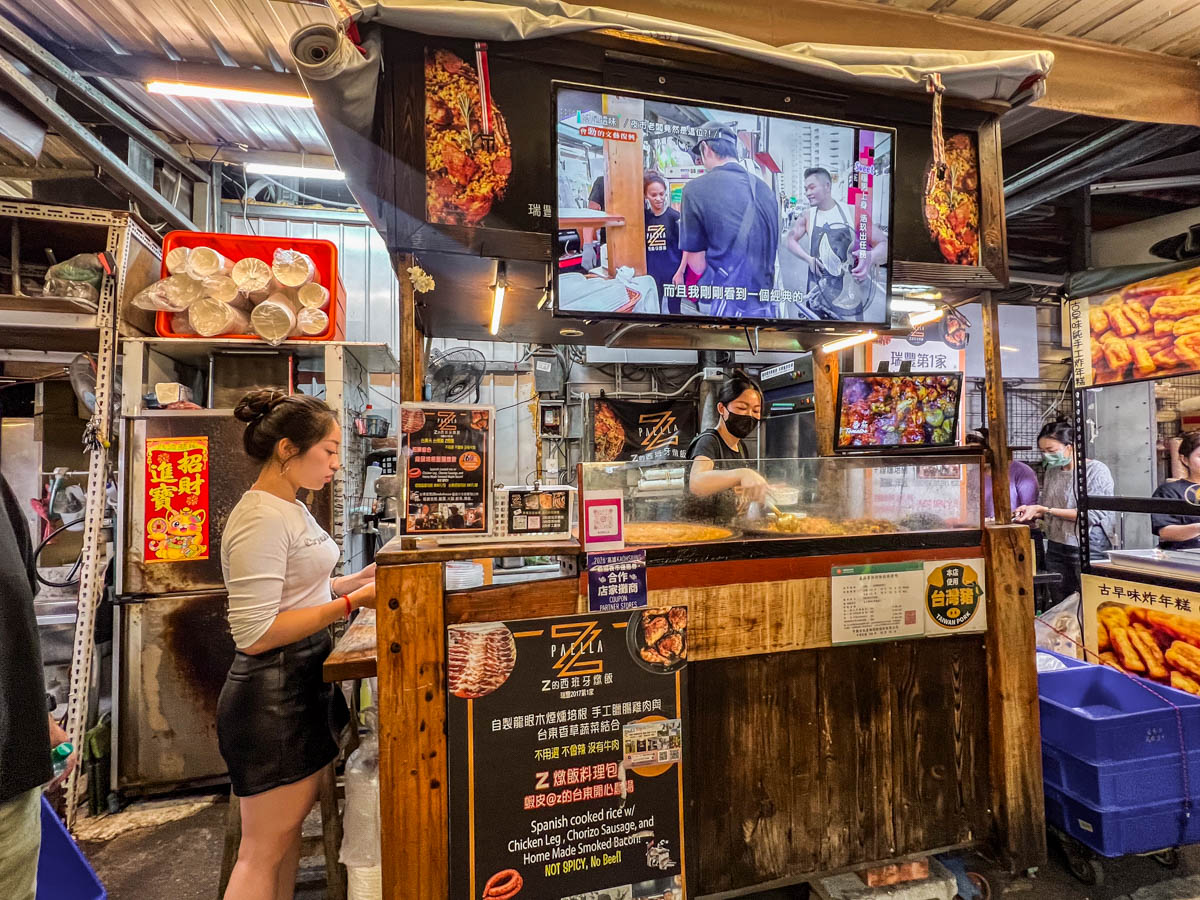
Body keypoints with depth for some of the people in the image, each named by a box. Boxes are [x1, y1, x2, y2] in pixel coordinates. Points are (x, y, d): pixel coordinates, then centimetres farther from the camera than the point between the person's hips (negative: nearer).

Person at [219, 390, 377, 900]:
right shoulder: (261, 519, -22)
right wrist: (350, 603, -24)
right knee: (263, 851, 9)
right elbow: (253, 635, -23)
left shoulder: (291, 509, 8)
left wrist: (356, 580, 6)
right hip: (273, 698, -9)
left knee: (290, 828, 23)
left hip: (305, 685, 9)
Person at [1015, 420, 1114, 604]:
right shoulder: (1052, 471, 8)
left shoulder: (1097, 470, -8)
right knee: (1060, 607, 11)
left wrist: (1044, 510, -17)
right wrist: (1031, 513, -7)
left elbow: (1091, 514, -16)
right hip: (1056, 550, 5)